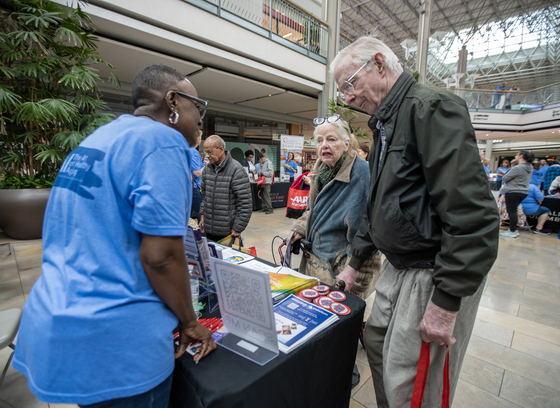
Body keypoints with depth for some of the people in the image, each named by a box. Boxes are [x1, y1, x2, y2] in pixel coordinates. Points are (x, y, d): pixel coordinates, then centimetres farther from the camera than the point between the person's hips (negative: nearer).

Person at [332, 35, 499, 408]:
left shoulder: (431, 107, -15)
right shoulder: (385, 124, 14)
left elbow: (474, 213, -24)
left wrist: (446, 301, -23)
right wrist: (356, 262, 18)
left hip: (436, 275, -9)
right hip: (397, 267, 9)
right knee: (376, 341, 22)